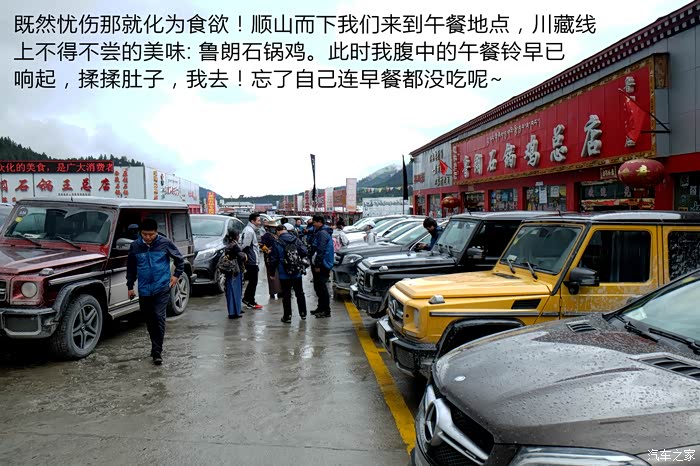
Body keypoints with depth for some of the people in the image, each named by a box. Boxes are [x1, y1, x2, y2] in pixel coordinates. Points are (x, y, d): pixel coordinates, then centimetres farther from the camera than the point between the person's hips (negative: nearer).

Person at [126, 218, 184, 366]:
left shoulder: (165, 243, -7)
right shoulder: (135, 246, 0)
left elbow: (179, 259, 8)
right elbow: (131, 267, 12)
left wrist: (176, 275, 2)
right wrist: (130, 286, 13)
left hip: (162, 288, -3)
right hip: (144, 289, 3)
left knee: (159, 317, -12)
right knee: (149, 320, 12)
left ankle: (157, 351, -7)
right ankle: (156, 347, 29)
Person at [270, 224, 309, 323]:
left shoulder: (277, 244, -9)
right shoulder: (296, 240, -2)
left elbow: (274, 260, -7)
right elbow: (305, 252, -5)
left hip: (284, 275, -3)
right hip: (297, 273, 3)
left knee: (286, 295, 4)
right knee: (300, 293, 15)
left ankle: (287, 316, 6)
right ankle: (303, 314, 22)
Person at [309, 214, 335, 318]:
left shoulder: (322, 233, -16)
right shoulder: (320, 232, 18)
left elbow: (320, 251, -22)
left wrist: (317, 265, -23)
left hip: (321, 265, -11)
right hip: (319, 264, 11)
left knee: (322, 288, -7)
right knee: (318, 287, 16)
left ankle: (326, 311, -2)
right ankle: (321, 308, 26)